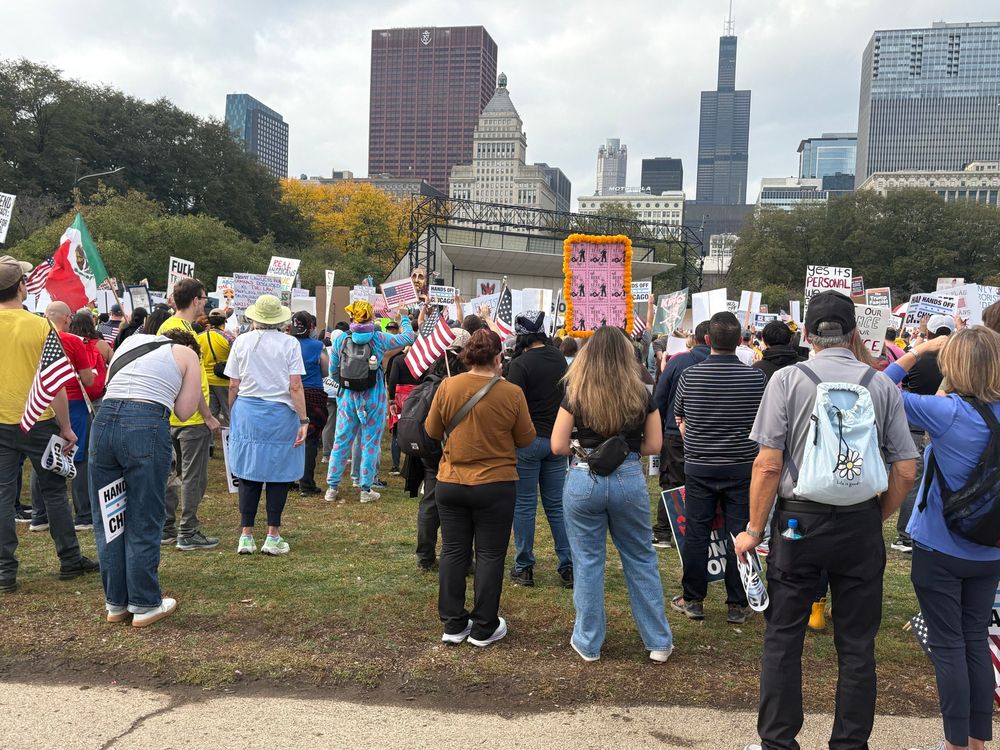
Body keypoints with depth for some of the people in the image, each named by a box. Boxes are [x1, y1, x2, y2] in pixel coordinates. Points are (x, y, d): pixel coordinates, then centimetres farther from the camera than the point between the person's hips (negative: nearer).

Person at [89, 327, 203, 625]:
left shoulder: (131, 340, 27)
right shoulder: (187, 354, 13)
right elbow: (184, 411, 8)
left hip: (104, 420, 4)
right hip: (147, 426, -4)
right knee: (143, 524, 7)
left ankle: (115, 603, 25)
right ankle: (145, 606, 16)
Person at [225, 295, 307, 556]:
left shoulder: (242, 342, 3)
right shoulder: (289, 344, -4)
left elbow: (233, 385, 4)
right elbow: (295, 387, -9)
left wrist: (232, 416, 15)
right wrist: (304, 420, -6)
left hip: (246, 411, 2)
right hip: (280, 414, -2)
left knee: (249, 475, 9)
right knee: (278, 475, 6)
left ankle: (246, 536, 13)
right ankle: (273, 537, 9)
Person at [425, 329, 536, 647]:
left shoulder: (447, 387, -7)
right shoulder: (512, 393, -12)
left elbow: (432, 431, 5)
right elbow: (526, 439, -2)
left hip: (450, 483, 3)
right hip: (495, 485, -2)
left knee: (453, 552, 12)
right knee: (490, 555, 8)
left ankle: (453, 624, 20)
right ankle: (484, 628, 16)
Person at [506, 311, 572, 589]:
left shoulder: (520, 364, -15)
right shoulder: (559, 358, 5)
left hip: (528, 440, -5)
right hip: (557, 439, 6)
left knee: (524, 506, 4)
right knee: (557, 505, 11)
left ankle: (524, 568, 12)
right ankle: (568, 567, 12)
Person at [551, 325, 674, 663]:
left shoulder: (576, 395, -4)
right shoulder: (641, 395, -1)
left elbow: (558, 446, -4)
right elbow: (654, 446, 3)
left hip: (584, 480, -1)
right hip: (629, 480, 1)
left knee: (588, 562, 10)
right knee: (641, 560, 13)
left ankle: (588, 642, 21)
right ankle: (659, 642, 21)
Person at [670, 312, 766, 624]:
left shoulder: (690, 376, -7)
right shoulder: (756, 377, -8)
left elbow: (679, 420, 7)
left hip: (698, 467, 0)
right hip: (741, 467, 0)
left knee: (696, 534, 9)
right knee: (739, 534, 8)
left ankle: (693, 600, 20)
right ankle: (737, 605, 16)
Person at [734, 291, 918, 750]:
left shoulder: (787, 380, -7)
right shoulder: (882, 385, 0)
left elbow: (768, 464, -11)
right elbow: (906, 471, -1)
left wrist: (754, 530, -2)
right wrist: (875, 520, 13)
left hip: (799, 520, -2)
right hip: (862, 525, 2)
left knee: (782, 639, 10)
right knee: (857, 645, 13)